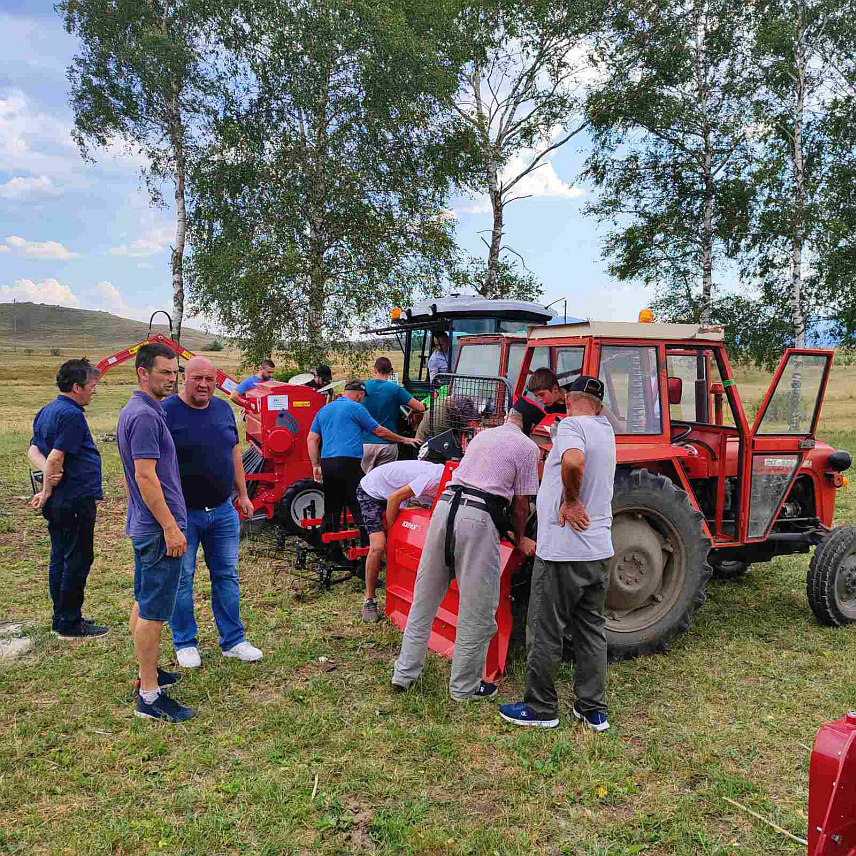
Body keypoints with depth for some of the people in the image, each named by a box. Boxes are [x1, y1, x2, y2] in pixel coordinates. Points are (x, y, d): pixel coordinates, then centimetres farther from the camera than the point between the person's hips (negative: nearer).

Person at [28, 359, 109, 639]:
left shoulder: (46, 411, 14)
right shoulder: (71, 415, -17)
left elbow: (33, 450, 7)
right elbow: (55, 458, -22)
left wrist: (49, 474, -10)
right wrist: (47, 492, -11)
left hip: (58, 501, 10)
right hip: (76, 500, -10)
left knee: (60, 559, 15)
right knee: (78, 560, 0)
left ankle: (62, 619, 25)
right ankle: (70, 624, 7)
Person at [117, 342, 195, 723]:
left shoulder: (132, 412, 13)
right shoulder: (145, 416, -19)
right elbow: (146, 477, -24)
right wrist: (170, 527, -22)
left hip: (143, 525, 11)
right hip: (159, 527, -11)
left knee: (143, 604, 18)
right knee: (154, 612, -5)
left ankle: (147, 672, 32)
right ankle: (150, 696, 2)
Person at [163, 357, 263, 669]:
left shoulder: (223, 409, 7)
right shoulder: (167, 412, -10)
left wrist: (243, 494, 13)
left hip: (222, 511, 5)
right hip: (182, 513, -5)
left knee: (226, 576, 11)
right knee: (181, 580, 7)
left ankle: (233, 640, 23)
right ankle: (185, 644, 23)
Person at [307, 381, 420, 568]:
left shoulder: (324, 410, 19)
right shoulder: (356, 408, 0)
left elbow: (311, 439, 17)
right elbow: (380, 432, 4)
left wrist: (316, 466, 18)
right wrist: (404, 440, 16)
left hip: (327, 463, 7)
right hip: (348, 462, -7)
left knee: (332, 508, 12)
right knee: (360, 507, -5)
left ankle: (332, 553, 17)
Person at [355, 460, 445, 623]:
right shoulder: (434, 480, -33)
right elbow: (394, 498, -26)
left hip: (391, 491, 8)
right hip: (371, 491, -8)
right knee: (378, 546, -18)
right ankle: (370, 601, -4)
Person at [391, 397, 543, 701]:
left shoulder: (481, 435, 24)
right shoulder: (527, 447, 5)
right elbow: (521, 504, 5)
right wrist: (520, 540, 23)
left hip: (444, 506, 7)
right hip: (479, 519, -6)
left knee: (424, 599, 16)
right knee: (477, 610, 7)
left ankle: (404, 674, 25)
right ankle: (464, 686, 18)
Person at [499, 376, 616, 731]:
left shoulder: (571, 425, -13)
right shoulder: (606, 431, 10)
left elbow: (573, 461, -33)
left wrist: (571, 501, -19)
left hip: (562, 552, -7)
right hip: (599, 551, 8)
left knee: (545, 633, 6)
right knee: (592, 631, 16)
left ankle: (541, 708, 18)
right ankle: (593, 710, 24)